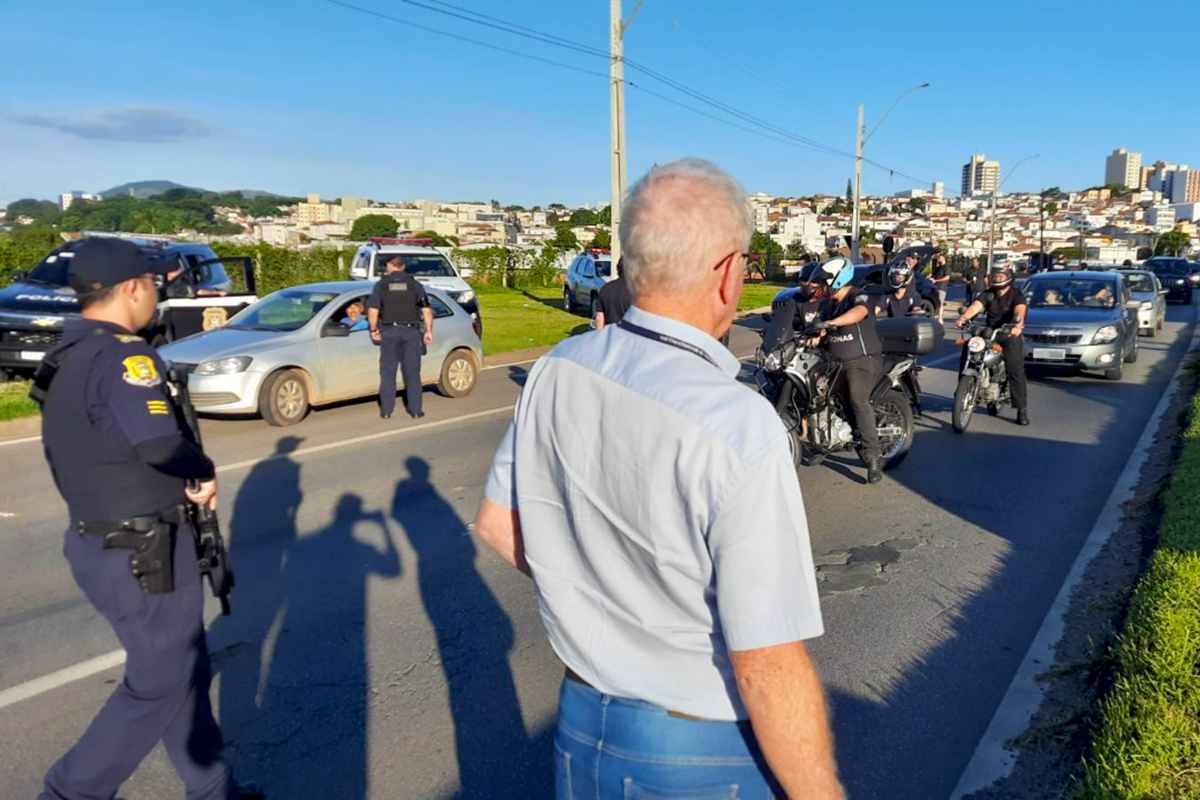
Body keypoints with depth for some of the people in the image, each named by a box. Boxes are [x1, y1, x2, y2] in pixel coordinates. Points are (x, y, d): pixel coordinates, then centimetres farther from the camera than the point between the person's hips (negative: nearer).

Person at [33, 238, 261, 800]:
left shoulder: (66, 357, 9)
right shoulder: (123, 355, -21)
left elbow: (100, 449, 12)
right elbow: (159, 445, -33)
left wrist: (184, 481, 4)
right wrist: (203, 473, -13)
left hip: (97, 540, 9)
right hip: (143, 553, -9)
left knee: (184, 665, 19)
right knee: (158, 684, 7)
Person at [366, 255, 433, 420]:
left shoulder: (381, 284, 2)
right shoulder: (414, 284, 3)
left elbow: (372, 311, -5)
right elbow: (427, 310, 0)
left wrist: (374, 329, 9)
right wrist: (429, 331, 8)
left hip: (389, 331, 0)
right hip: (411, 331, 0)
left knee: (388, 372, 7)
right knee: (412, 372, 6)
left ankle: (386, 410, 8)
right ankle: (415, 410, 6)